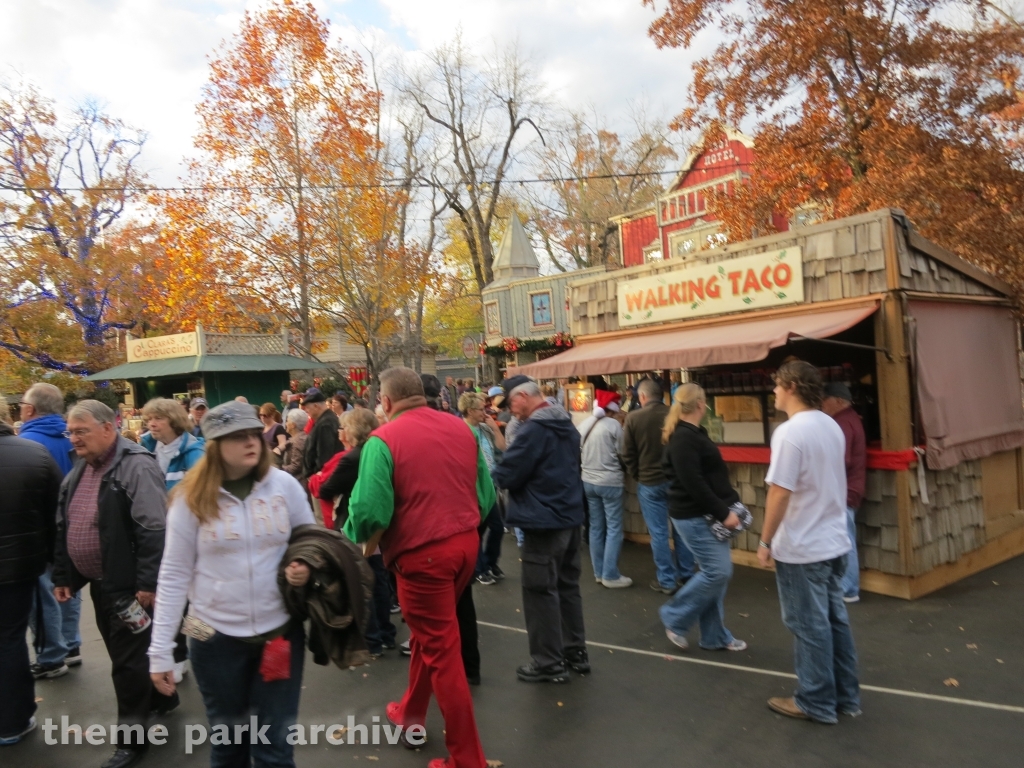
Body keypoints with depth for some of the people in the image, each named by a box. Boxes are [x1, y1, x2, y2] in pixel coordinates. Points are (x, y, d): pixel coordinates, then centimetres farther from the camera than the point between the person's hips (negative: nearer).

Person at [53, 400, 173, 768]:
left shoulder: (137, 465, -19)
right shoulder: (80, 468, 10)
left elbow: (154, 530, -23)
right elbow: (63, 527, 17)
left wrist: (148, 583, -23)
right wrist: (62, 575, 15)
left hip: (128, 584, -9)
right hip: (99, 582, 9)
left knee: (128, 660, 1)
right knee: (122, 653, 21)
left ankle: (132, 738, 16)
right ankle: (159, 698, 41)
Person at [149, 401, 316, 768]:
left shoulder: (285, 485, -6)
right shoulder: (192, 497, -8)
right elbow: (175, 574, -4)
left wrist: (307, 568, -17)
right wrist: (160, 650, -4)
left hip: (281, 631, 0)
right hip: (216, 636, 0)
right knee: (227, 738, 19)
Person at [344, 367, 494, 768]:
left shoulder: (382, 440, -13)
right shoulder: (461, 429, 3)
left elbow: (370, 511, -18)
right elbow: (486, 494, 8)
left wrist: (364, 544, 2)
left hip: (421, 553, -6)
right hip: (466, 542, 6)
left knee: (442, 649, 6)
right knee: (430, 631, 25)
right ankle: (410, 712, 46)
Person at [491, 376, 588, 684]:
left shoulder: (534, 429, -19)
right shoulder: (566, 425, 11)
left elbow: (506, 475, -18)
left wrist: (495, 473, 4)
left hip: (543, 521, -9)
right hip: (569, 516, 9)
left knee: (540, 591, 1)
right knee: (567, 585, 17)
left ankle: (549, 663, 10)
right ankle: (575, 651, 27)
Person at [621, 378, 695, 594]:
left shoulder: (633, 418, -11)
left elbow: (627, 454, -6)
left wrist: (636, 475, 9)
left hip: (650, 482, -3)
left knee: (659, 533, 5)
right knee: (680, 528, 16)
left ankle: (666, 581, 11)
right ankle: (686, 573, 28)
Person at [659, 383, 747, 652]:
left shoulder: (694, 433, 14)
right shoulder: (683, 438, -18)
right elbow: (694, 483, -23)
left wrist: (731, 503, 8)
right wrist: (723, 513, -19)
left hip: (707, 514, 10)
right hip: (694, 516, -10)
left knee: (717, 572, 12)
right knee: (717, 572, -7)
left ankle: (714, 636, 21)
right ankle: (674, 617, 9)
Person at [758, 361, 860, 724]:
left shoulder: (789, 432, -21)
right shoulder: (831, 426, 6)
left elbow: (780, 492, -22)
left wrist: (765, 540, -12)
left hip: (801, 548, -8)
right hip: (834, 541, 8)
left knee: (809, 626, 5)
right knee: (835, 619, 17)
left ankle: (816, 702, 18)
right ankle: (845, 696, 28)